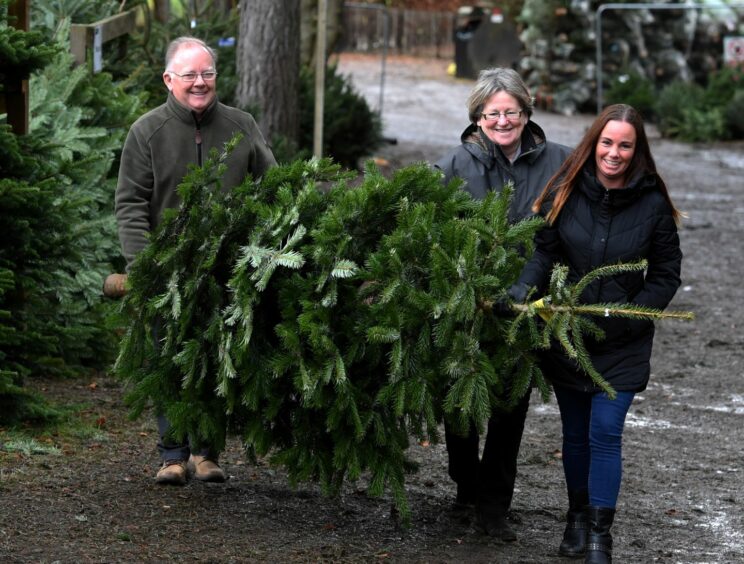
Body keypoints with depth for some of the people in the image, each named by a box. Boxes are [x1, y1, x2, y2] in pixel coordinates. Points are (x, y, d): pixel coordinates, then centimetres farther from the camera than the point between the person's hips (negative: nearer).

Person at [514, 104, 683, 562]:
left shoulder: (653, 205, -7)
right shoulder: (566, 193, -3)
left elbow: (666, 275, -1)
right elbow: (543, 252, -1)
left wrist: (630, 315, -14)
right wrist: (523, 290, -20)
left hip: (622, 344, -2)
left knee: (605, 434, -8)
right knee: (575, 433, 14)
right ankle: (578, 515, 33)